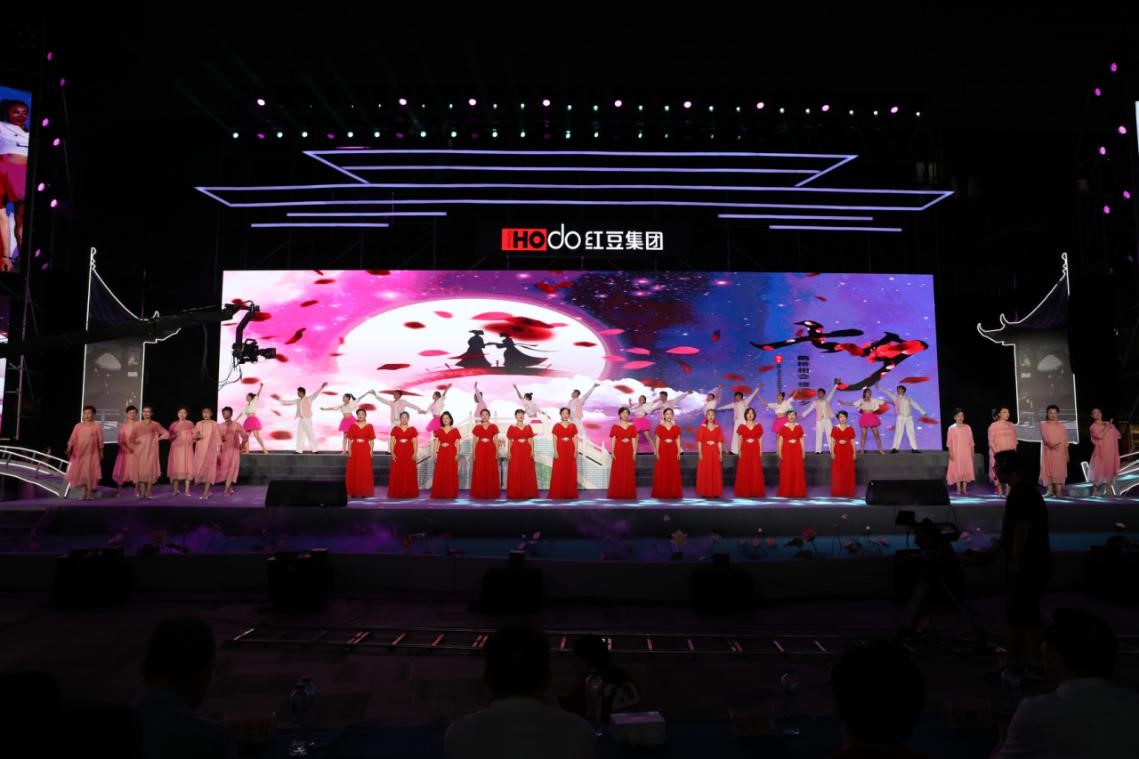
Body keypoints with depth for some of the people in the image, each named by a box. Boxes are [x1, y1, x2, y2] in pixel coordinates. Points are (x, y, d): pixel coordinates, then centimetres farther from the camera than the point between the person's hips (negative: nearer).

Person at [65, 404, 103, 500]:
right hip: (79, 454, 3)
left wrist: (101, 453, 2)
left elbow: (100, 441, 2)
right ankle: (85, 493, 15)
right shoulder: (78, 426, 6)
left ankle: (89, 494, -5)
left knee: (90, 473, -7)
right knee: (81, 473, 6)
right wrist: (69, 449, -14)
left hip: (92, 453, -3)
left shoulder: (96, 426, 1)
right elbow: (73, 438, -1)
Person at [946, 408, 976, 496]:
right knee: (957, 470, -2)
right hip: (956, 453, -2)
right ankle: (959, 489, 3)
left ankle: (964, 489, 9)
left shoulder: (968, 428, 7)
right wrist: (950, 452, -9)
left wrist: (972, 452, 4)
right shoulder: (951, 428, -1)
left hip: (966, 453, 2)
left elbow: (971, 441, 9)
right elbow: (949, 442, -2)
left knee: (966, 470, 2)